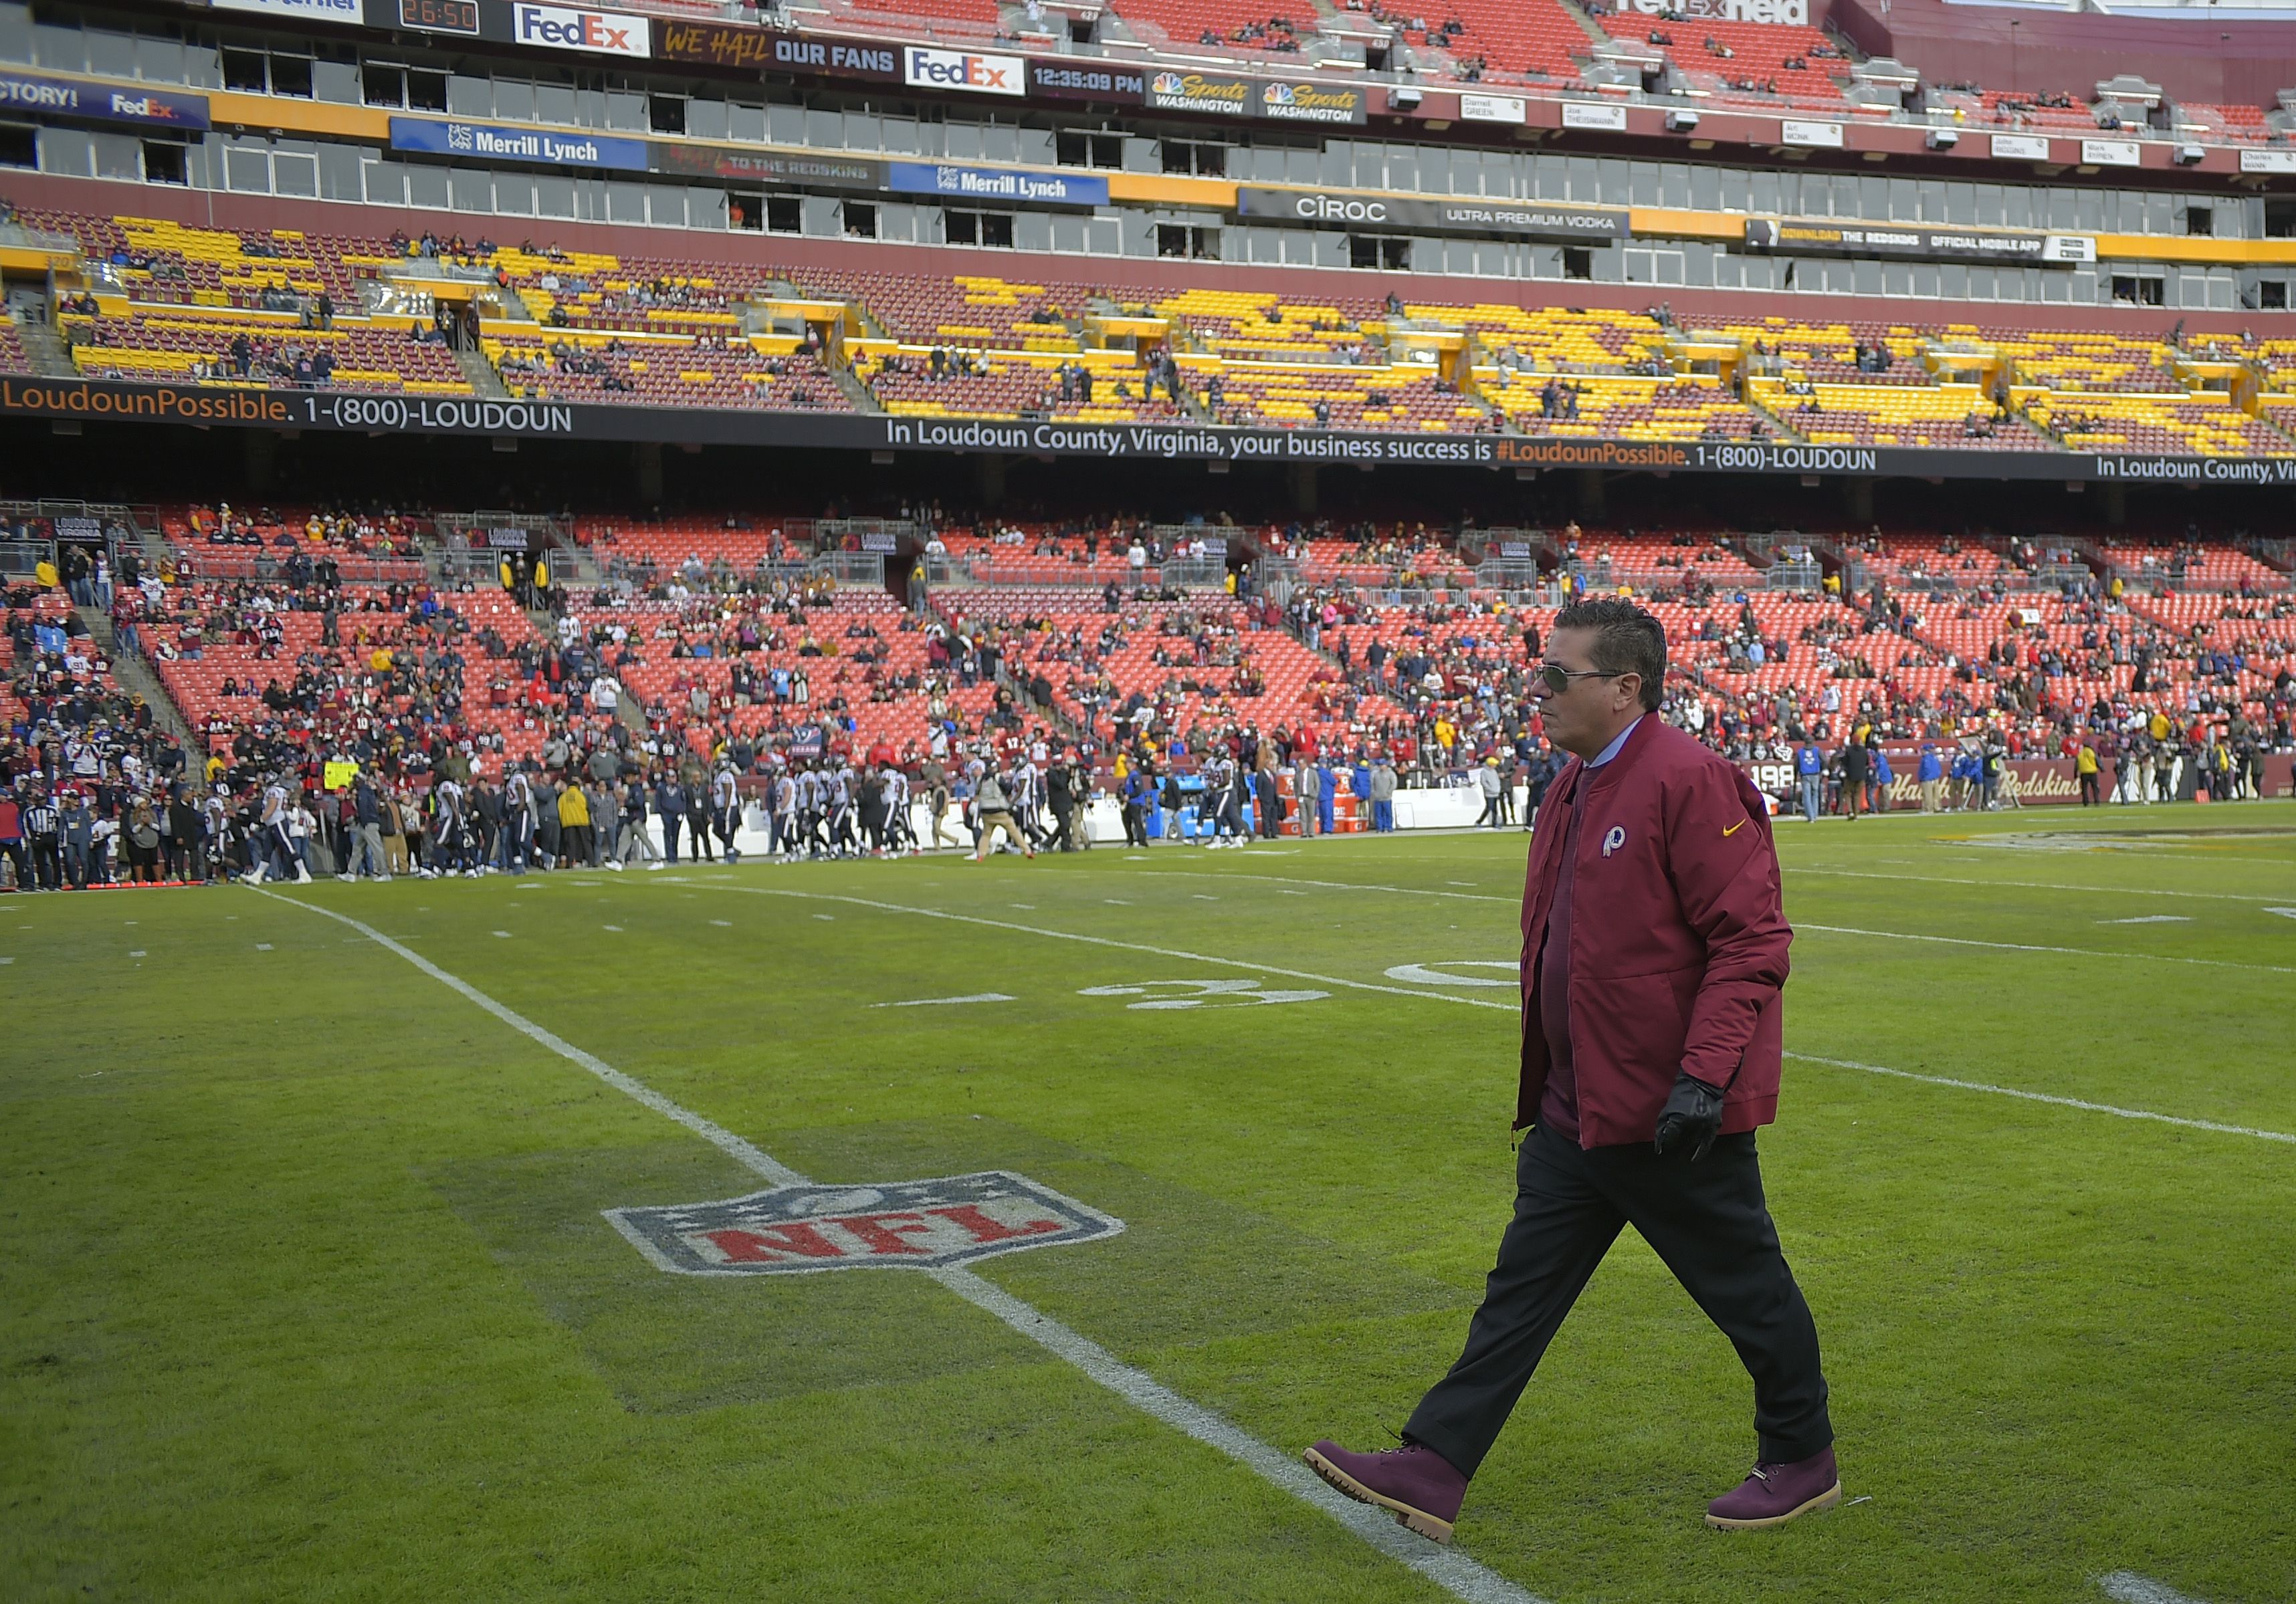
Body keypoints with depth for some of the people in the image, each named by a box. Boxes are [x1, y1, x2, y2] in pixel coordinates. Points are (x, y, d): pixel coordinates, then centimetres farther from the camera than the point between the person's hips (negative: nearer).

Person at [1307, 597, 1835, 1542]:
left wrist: (1702, 1075, -25)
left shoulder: (1690, 781, -18)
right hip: (1575, 1106, 9)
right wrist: (1548, 1076, 22)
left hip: (1669, 1113, -9)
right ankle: (1431, 1473, 13)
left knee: (1747, 1289, 10)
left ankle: (1804, 1464, 30)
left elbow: (1752, 938, -21)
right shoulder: (1575, 788, 11)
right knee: (1522, 1286, 9)